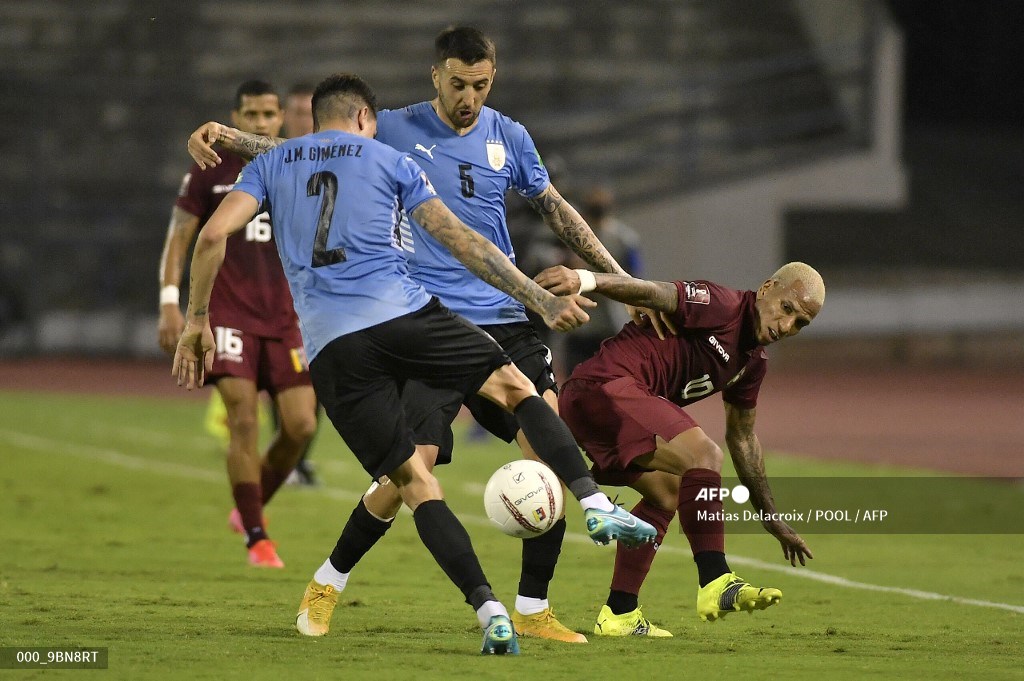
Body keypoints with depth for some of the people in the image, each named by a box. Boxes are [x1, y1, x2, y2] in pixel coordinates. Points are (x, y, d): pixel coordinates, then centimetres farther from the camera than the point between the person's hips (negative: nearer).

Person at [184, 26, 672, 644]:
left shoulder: (510, 138, 10)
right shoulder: (395, 132, 1)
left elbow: (557, 210, 21)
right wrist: (224, 135, -12)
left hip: (506, 322, 3)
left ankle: (533, 609, 2)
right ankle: (330, 581, 11)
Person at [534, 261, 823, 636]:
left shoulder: (753, 362, 19)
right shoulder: (722, 307, -10)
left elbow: (741, 438, 30)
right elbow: (653, 293, -24)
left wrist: (772, 518, 33)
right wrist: (584, 280, -41)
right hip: (605, 384, -11)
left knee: (667, 489, 23)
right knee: (702, 455, -23)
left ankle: (618, 615, 26)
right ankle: (716, 585, -27)